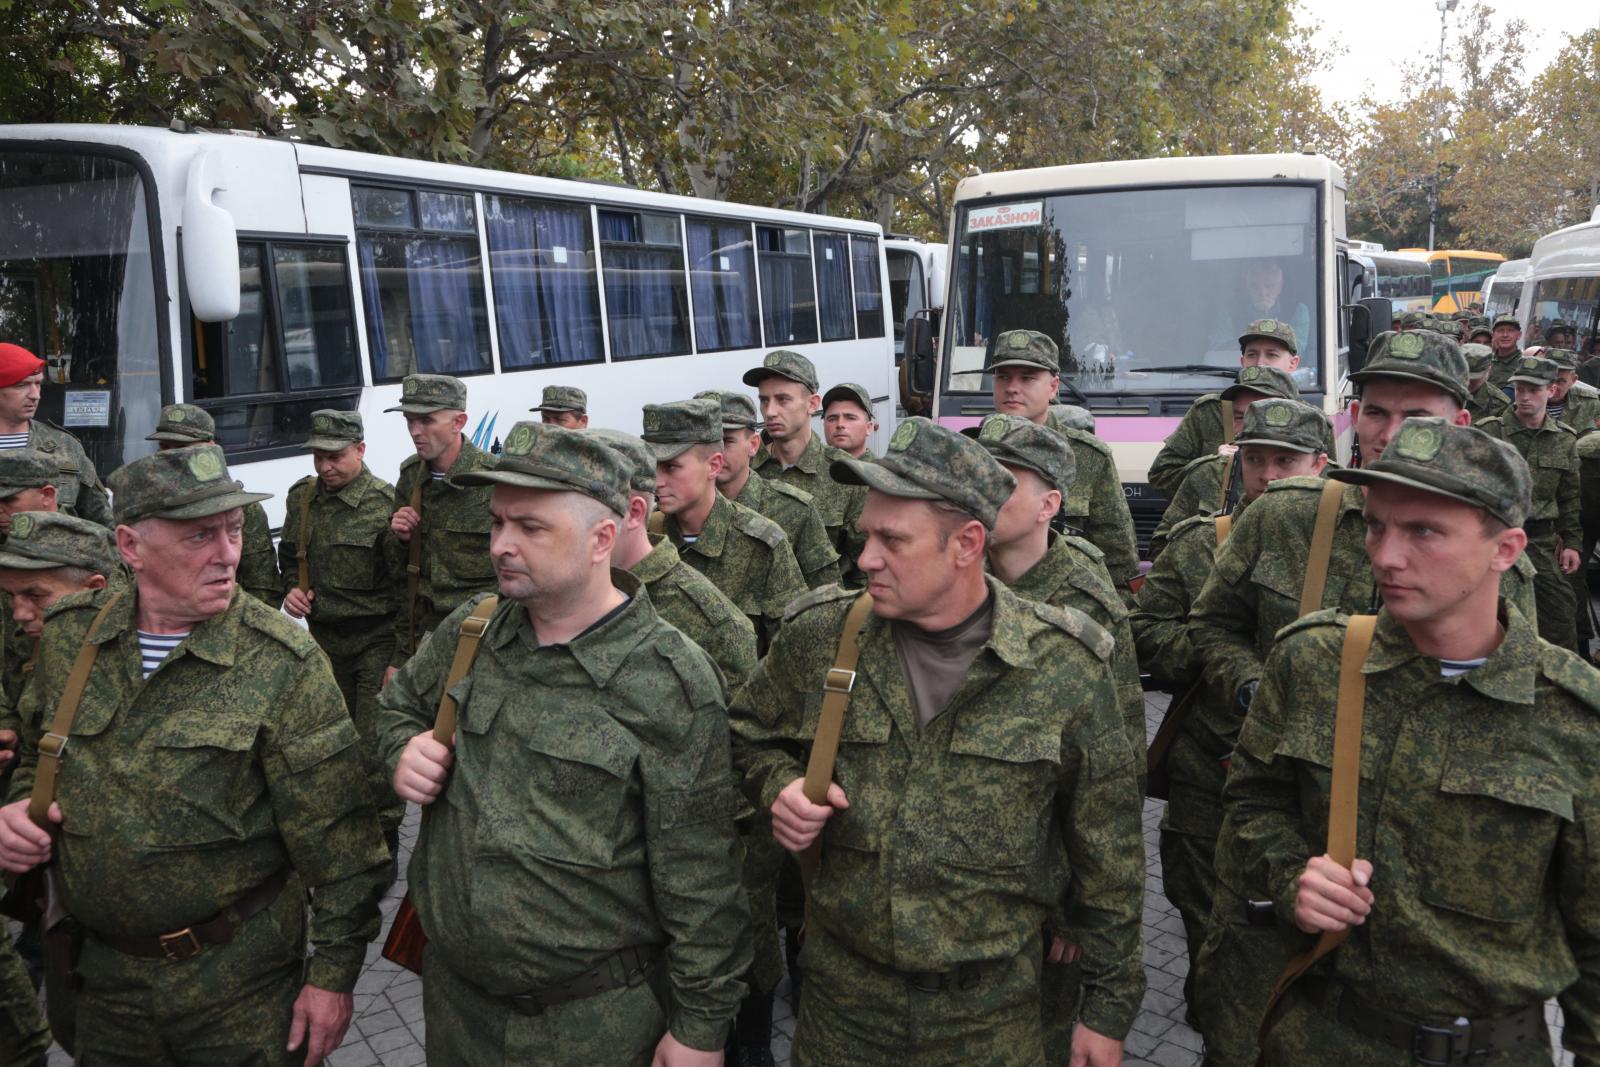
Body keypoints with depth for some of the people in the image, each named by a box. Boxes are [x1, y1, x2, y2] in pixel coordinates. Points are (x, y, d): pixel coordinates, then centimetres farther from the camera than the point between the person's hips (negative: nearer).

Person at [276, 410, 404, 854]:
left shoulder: (386, 503, -15)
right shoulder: (301, 497, 6)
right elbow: (288, 555, 23)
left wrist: (401, 657, -16)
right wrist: (290, 588, 0)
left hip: (375, 641, -6)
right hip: (323, 637, 6)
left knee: (374, 745, -6)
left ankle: (384, 830, 11)